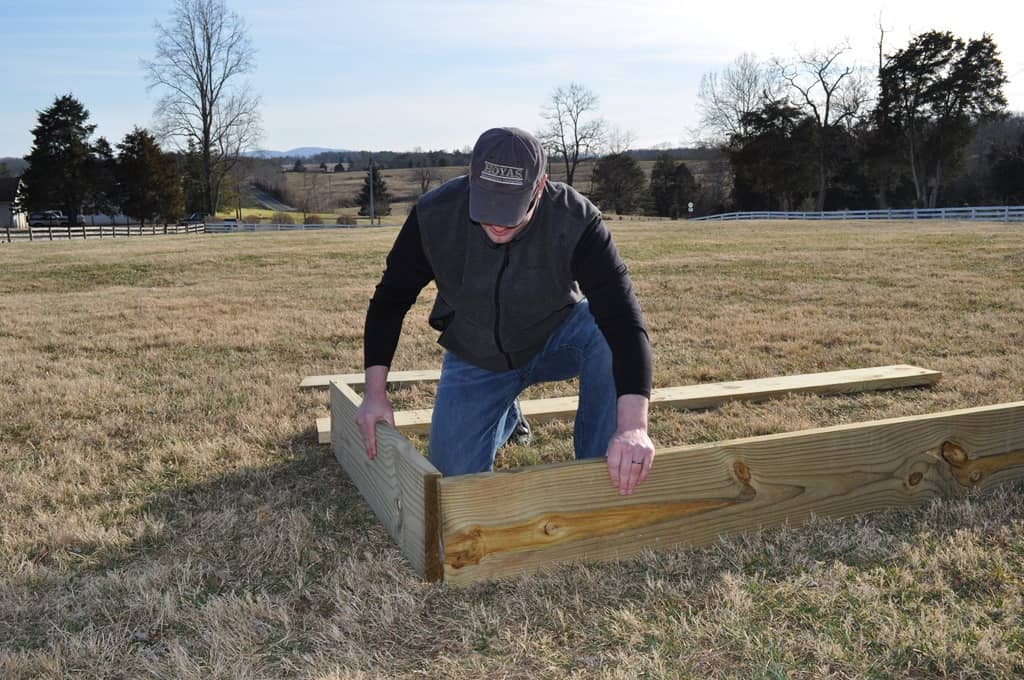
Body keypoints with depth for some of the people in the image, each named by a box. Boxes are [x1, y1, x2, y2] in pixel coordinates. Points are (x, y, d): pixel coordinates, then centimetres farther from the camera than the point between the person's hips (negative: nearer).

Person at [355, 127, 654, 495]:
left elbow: (623, 316, -38)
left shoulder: (576, 222, -31)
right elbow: (390, 301, -11)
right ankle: (506, 414, 30)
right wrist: (375, 392, -16)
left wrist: (633, 425, -51)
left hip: (556, 339, -2)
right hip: (474, 360, 2)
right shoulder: (433, 215, -25)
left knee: (608, 332, -34)